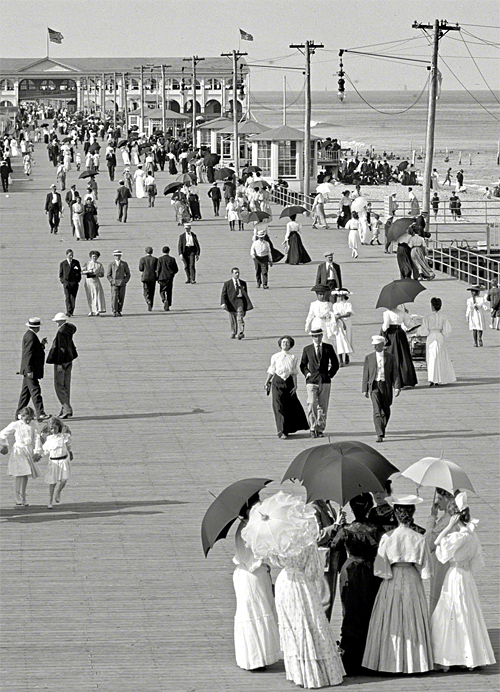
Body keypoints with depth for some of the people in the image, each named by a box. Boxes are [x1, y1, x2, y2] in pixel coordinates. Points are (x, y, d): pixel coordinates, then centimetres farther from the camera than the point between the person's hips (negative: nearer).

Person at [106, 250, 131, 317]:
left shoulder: (124, 264, 10)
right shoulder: (111, 265, 8)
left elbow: (128, 274, 12)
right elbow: (108, 275, 9)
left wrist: (125, 281, -2)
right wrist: (112, 281, -6)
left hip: (122, 284, 1)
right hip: (114, 284, -1)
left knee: (121, 298, -2)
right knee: (114, 298, -11)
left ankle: (119, 311, 7)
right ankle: (114, 312, -9)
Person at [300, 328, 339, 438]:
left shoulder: (328, 348, 7)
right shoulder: (307, 349, 6)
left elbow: (335, 363, 16)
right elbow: (302, 365, 17)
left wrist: (330, 374, 5)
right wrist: (307, 373, 1)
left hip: (325, 381, 1)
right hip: (312, 382, -1)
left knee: (323, 407, 2)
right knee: (312, 405, -13)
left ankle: (320, 429, 9)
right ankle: (312, 429, -9)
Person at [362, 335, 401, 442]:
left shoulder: (390, 357, 6)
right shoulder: (369, 358, 7)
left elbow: (395, 373, 3)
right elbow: (366, 374, 8)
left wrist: (397, 387, -6)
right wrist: (365, 389, 4)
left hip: (386, 386, 1)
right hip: (374, 386, -1)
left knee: (386, 411, 12)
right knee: (377, 411, -14)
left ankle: (382, 430, 35)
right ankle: (379, 435, -19)